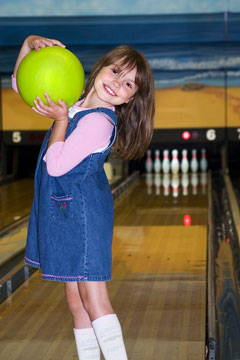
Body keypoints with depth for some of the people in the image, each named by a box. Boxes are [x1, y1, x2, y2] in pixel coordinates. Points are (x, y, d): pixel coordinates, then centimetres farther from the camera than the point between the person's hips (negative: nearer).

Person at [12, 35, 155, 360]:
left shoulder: (99, 122, -20)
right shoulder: (75, 101, 7)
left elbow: (56, 165, -23)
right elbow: (21, 84, 16)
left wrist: (61, 119, -17)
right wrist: (30, 44, 1)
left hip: (83, 215, -9)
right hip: (64, 214, 9)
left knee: (93, 299, -7)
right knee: (76, 299, 14)